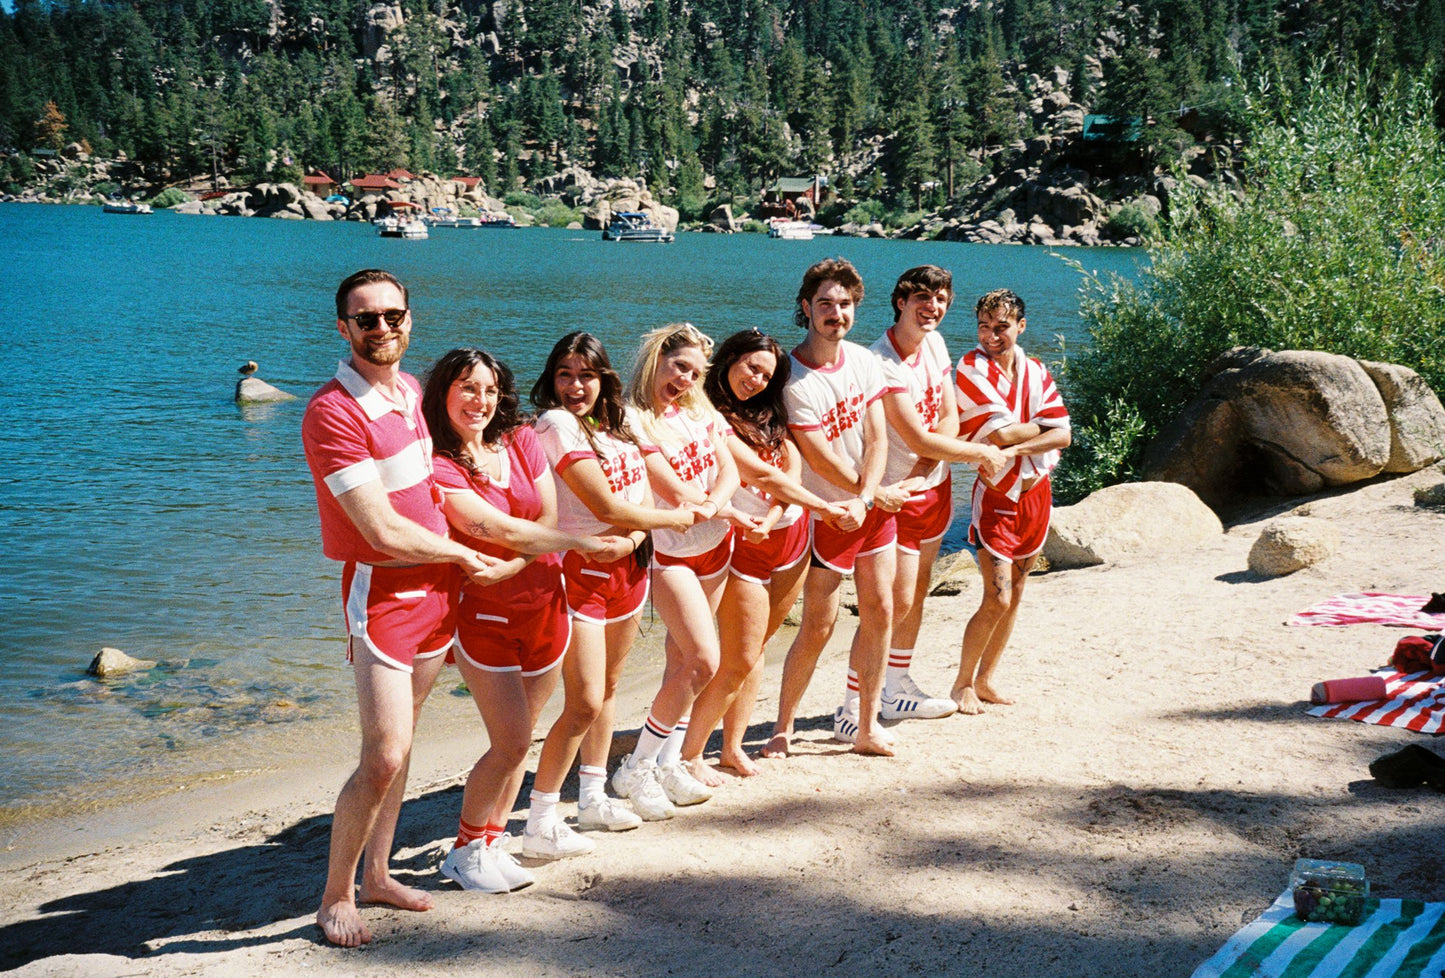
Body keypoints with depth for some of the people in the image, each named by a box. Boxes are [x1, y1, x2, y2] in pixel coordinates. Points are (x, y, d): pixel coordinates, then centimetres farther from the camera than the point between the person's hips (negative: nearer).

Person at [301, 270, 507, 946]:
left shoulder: (412, 389, 7)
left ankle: (376, 875, 28)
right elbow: (385, 532, -21)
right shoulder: (333, 413, -19)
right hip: (382, 592, -8)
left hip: (437, 584, 8)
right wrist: (465, 555, -6)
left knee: (400, 741, 15)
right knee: (383, 758, -8)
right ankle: (335, 898, 9)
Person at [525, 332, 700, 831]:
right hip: (579, 570, -8)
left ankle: (593, 798, 29)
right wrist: (675, 518, -4)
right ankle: (541, 818, -3)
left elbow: (644, 500, 7)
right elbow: (606, 507, -17)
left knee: (609, 687, 16)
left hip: (626, 566, 8)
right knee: (584, 703, -11)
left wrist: (630, 540, -15)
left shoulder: (616, 426, 11)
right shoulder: (555, 425, -14)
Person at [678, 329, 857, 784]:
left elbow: (792, 460, -3)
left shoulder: (765, 414, 9)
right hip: (745, 545, -7)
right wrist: (827, 508, -19)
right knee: (738, 661, -3)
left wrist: (774, 514, -21)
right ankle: (688, 755, 11)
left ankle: (733, 746, 24)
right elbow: (761, 474, -20)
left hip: (791, 535, 7)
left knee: (755, 650, 13)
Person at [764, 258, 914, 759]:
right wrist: (877, 494, -8)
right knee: (817, 628, -3)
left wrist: (864, 498, -18)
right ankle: (783, 729, 12)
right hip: (828, 514, -6)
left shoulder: (863, 360, 1)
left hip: (874, 506, 6)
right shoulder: (793, 379, -18)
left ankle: (864, 725, 18)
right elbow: (822, 461, -18)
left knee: (879, 612, 7)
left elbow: (877, 438, -3)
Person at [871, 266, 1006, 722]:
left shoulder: (934, 342, 2)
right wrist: (983, 453, -10)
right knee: (897, 602, -9)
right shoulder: (884, 364, -24)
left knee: (917, 592, 16)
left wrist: (927, 463, -15)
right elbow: (919, 440, -23)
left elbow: (949, 418, 4)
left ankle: (897, 690, 29)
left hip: (935, 484, 8)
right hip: (898, 494, -8)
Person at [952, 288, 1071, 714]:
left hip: (1036, 492, 6)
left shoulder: (1036, 371, 6)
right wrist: (1042, 427, -4)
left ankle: (985, 679, 22)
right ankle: (962, 683, 7)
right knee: (997, 599, -10)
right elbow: (1003, 431, -20)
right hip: (996, 495, -6)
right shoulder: (972, 368, -11)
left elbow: (1063, 435, -4)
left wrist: (1016, 447, -19)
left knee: (1014, 596, 10)